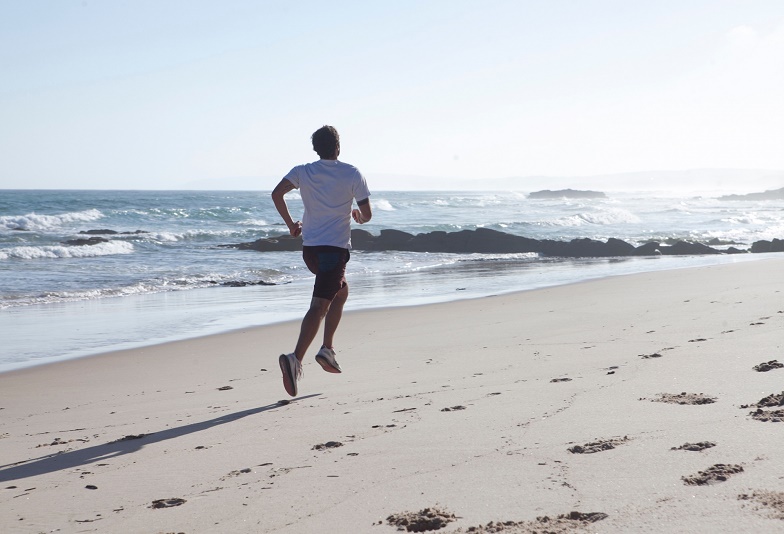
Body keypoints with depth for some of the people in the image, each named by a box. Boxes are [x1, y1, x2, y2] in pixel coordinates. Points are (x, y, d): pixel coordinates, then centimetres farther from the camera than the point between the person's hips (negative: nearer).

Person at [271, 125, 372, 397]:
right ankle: (295, 359, -28)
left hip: (310, 247, 5)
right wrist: (358, 217, 22)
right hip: (336, 247, -5)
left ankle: (328, 348, 17)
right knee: (319, 306, -11)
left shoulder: (302, 172, 6)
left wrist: (290, 224, 5)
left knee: (341, 291, 26)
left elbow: (277, 194, -8)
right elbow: (367, 214, -2)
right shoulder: (352, 174, -2)